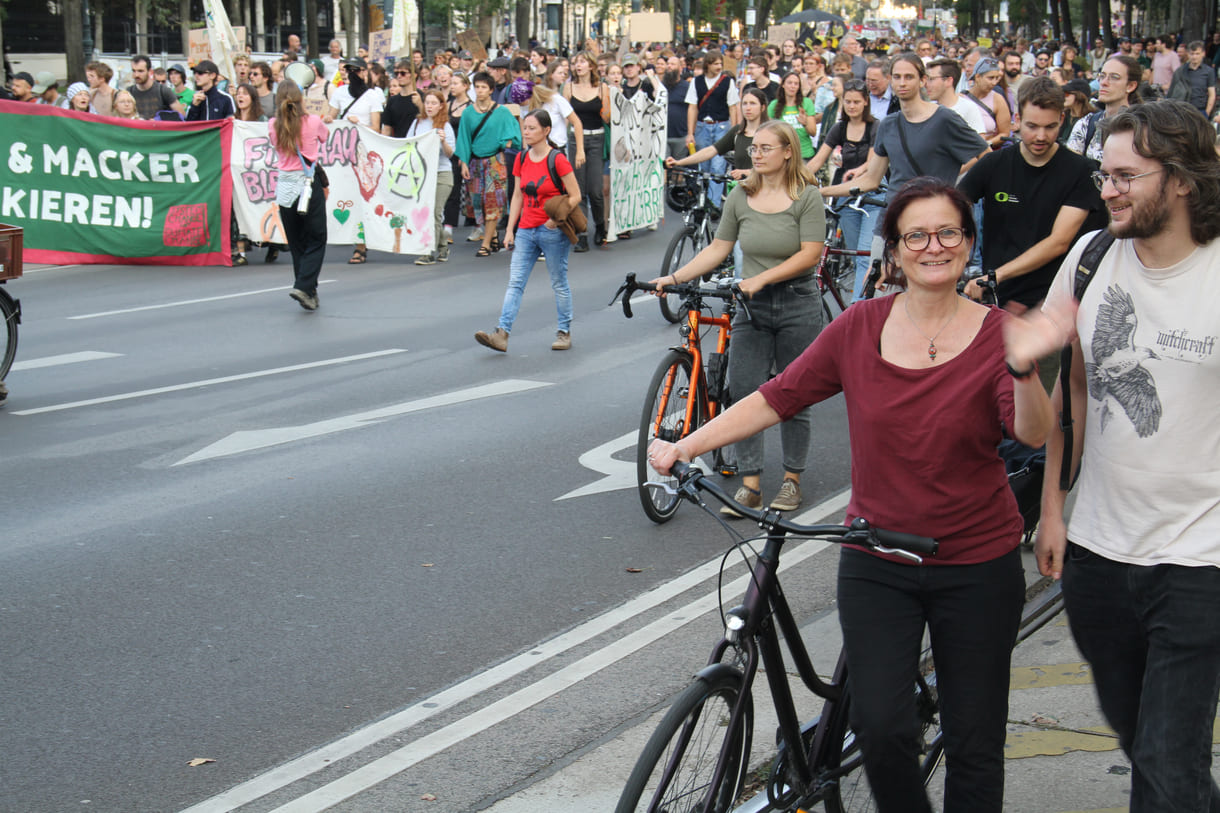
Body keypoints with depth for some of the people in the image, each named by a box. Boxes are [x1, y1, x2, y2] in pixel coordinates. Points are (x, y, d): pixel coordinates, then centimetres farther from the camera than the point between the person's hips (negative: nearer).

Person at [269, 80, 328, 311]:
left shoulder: (273, 126, -1)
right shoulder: (313, 122, -7)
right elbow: (324, 137, 15)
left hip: (284, 186, 3)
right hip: (309, 185, -3)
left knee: (296, 244, 14)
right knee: (316, 241, 5)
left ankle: (310, 293, 17)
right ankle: (304, 287, -12)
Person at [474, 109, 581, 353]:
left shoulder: (557, 159, -11)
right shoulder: (522, 159, 7)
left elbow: (575, 196, -10)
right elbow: (518, 196, 13)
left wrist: (556, 220, -19)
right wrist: (510, 229, 8)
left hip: (553, 232, -6)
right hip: (526, 230, 6)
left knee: (559, 283, 6)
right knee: (515, 282, -3)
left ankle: (564, 332, 19)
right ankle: (502, 334, -9)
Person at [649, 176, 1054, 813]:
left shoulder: (994, 333, -7)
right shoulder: (860, 328, -2)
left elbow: (1034, 434, -22)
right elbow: (778, 397, 2)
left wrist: (1023, 369, -42)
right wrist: (684, 447, -5)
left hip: (976, 567, -1)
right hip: (877, 562, 1)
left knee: (974, 742, 7)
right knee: (880, 727, -9)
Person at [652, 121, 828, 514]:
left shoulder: (807, 196, -7)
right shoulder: (740, 197, 6)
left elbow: (810, 254, -14)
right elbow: (718, 248, 7)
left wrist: (761, 278, -22)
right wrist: (673, 278, -1)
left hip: (798, 307, -3)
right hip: (751, 308, 4)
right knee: (743, 393, -3)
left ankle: (791, 479, 20)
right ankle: (750, 484, 3)